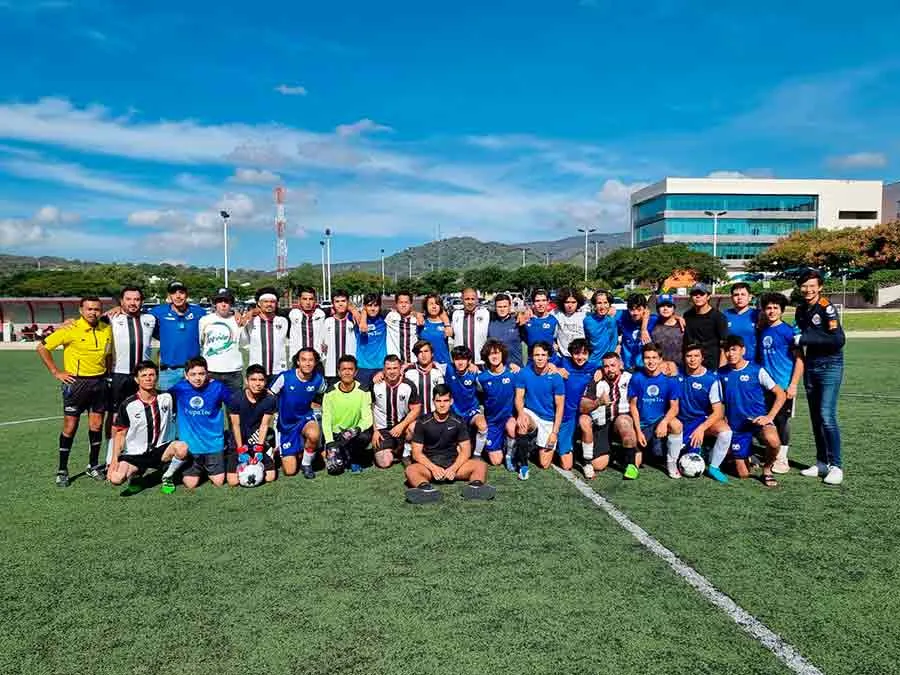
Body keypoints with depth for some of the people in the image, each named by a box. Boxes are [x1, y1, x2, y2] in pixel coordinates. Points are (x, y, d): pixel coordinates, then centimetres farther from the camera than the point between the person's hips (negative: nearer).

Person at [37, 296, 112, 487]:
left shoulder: (107, 330, 3)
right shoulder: (71, 329, -11)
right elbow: (42, 347, -7)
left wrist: (107, 372, 10)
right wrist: (56, 372, -8)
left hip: (99, 382, 4)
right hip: (76, 382, -4)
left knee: (96, 425, 9)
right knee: (70, 427, 1)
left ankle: (93, 466, 22)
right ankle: (62, 470, 13)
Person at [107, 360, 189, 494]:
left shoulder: (167, 397, -2)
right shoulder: (128, 405, -8)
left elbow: (174, 419, 11)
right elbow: (120, 433, -4)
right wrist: (114, 460, -11)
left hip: (160, 449, 1)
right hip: (135, 454, -1)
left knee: (182, 448, -30)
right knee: (116, 478, -27)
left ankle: (167, 477, 0)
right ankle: (135, 474, 11)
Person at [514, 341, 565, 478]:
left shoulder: (555, 377, -13)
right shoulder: (524, 373, -9)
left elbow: (559, 406, -9)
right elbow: (519, 397, -7)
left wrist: (554, 432, -14)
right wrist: (521, 413, -30)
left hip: (549, 420, 0)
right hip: (530, 413, 1)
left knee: (544, 464, -2)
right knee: (521, 424, -38)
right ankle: (522, 463, -18)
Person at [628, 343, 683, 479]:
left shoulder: (669, 379, -7)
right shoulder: (637, 378, -7)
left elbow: (674, 407, -8)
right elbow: (633, 405, -3)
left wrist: (664, 422, -27)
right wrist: (638, 431, -10)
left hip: (660, 420, 0)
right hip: (642, 424, 0)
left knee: (676, 425, -34)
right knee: (635, 464, -10)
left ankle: (671, 463, -11)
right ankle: (641, 447, 28)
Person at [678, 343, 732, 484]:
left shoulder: (712, 379, -10)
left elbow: (718, 411, -12)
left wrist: (702, 428, -29)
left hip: (703, 420, -2)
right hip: (682, 421, 2)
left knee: (725, 431, -30)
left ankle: (713, 467, -9)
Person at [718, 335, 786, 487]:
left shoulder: (757, 370, -8)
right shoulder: (722, 373, 0)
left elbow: (780, 394, -5)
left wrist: (769, 417, -15)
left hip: (757, 420, -2)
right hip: (736, 426, 3)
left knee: (773, 441, -38)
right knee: (743, 474, 1)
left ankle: (767, 469, -7)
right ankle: (750, 458, 38)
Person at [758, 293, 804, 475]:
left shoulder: (788, 331, -7)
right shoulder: (762, 331, 8)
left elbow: (799, 359, -9)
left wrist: (793, 385, -14)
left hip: (784, 385, -5)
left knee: (782, 421, 3)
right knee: (768, 421, 10)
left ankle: (782, 458, 14)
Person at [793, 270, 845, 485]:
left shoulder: (826, 307, -12)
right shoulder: (801, 310, 10)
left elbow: (838, 340, -19)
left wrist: (805, 339, -17)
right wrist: (797, 341, 1)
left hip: (829, 366, -7)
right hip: (810, 367, 7)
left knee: (827, 416, -12)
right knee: (816, 417, 10)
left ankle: (836, 466, -4)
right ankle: (822, 463, 19)